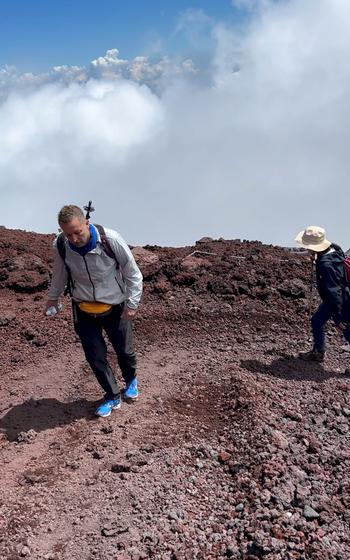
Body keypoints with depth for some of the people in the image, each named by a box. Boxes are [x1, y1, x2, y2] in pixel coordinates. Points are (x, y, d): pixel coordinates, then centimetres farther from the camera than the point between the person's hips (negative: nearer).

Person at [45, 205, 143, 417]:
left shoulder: (111, 240, -27)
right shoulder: (60, 246, -18)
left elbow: (132, 273, -12)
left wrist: (132, 303, -9)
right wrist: (53, 296, 13)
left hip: (115, 308, -2)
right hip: (84, 311, 2)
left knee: (124, 350, 16)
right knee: (96, 357, 5)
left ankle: (131, 380, 48)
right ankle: (113, 397, 29)